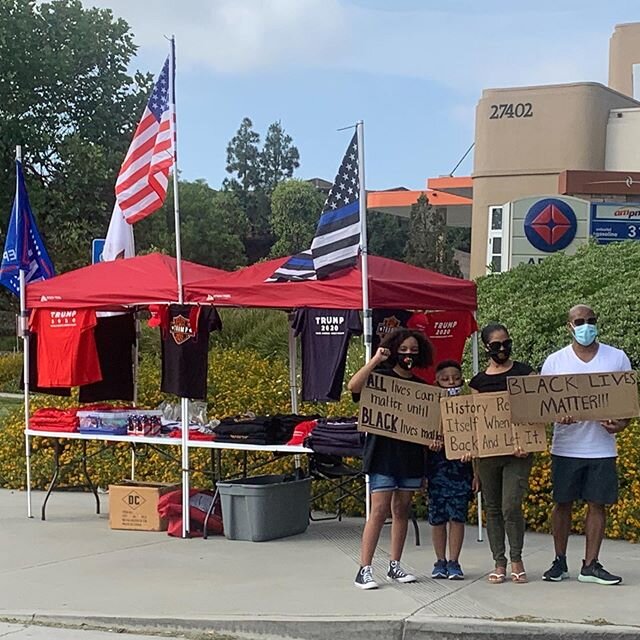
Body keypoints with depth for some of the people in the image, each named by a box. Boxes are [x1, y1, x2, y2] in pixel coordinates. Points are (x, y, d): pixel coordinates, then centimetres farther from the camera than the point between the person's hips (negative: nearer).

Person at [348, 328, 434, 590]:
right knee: (379, 510, -10)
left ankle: (395, 566, 17)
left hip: (411, 453, 5)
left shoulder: (421, 386, 14)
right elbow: (353, 386, -20)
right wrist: (375, 360, -19)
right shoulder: (381, 375, -1)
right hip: (383, 452, -5)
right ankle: (364, 570, -8)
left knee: (401, 510, 9)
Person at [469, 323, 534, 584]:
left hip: (517, 451, -3)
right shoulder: (479, 381, 10)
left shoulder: (523, 372, 3)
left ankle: (516, 559, 6)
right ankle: (499, 563, 16)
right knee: (492, 509, 7)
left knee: (511, 507, -12)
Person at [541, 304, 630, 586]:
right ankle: (559, 562, 16)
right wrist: (558, 415, -18)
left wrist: (621, 423, -11)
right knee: (563, 503, 5)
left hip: (602, 446, 1)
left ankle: (590, 565, 9)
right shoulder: (555, 361, 3)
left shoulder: (617, 358, 5)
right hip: (566, 445, 0)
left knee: (598, 504, 2)